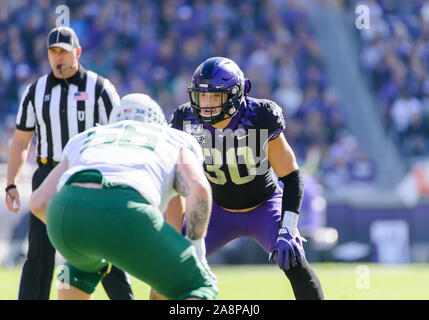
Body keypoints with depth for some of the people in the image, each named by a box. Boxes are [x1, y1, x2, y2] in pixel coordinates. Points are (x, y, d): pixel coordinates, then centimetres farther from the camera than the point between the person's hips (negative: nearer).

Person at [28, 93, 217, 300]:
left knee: (85, 264, 40)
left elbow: (39, 202, 32)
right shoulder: (178, 142, 32)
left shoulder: (87, 139, 40)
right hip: (124, 215, -4)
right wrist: (196, 245, 18)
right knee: (197, 287, 13)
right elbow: (199, 189, 9)